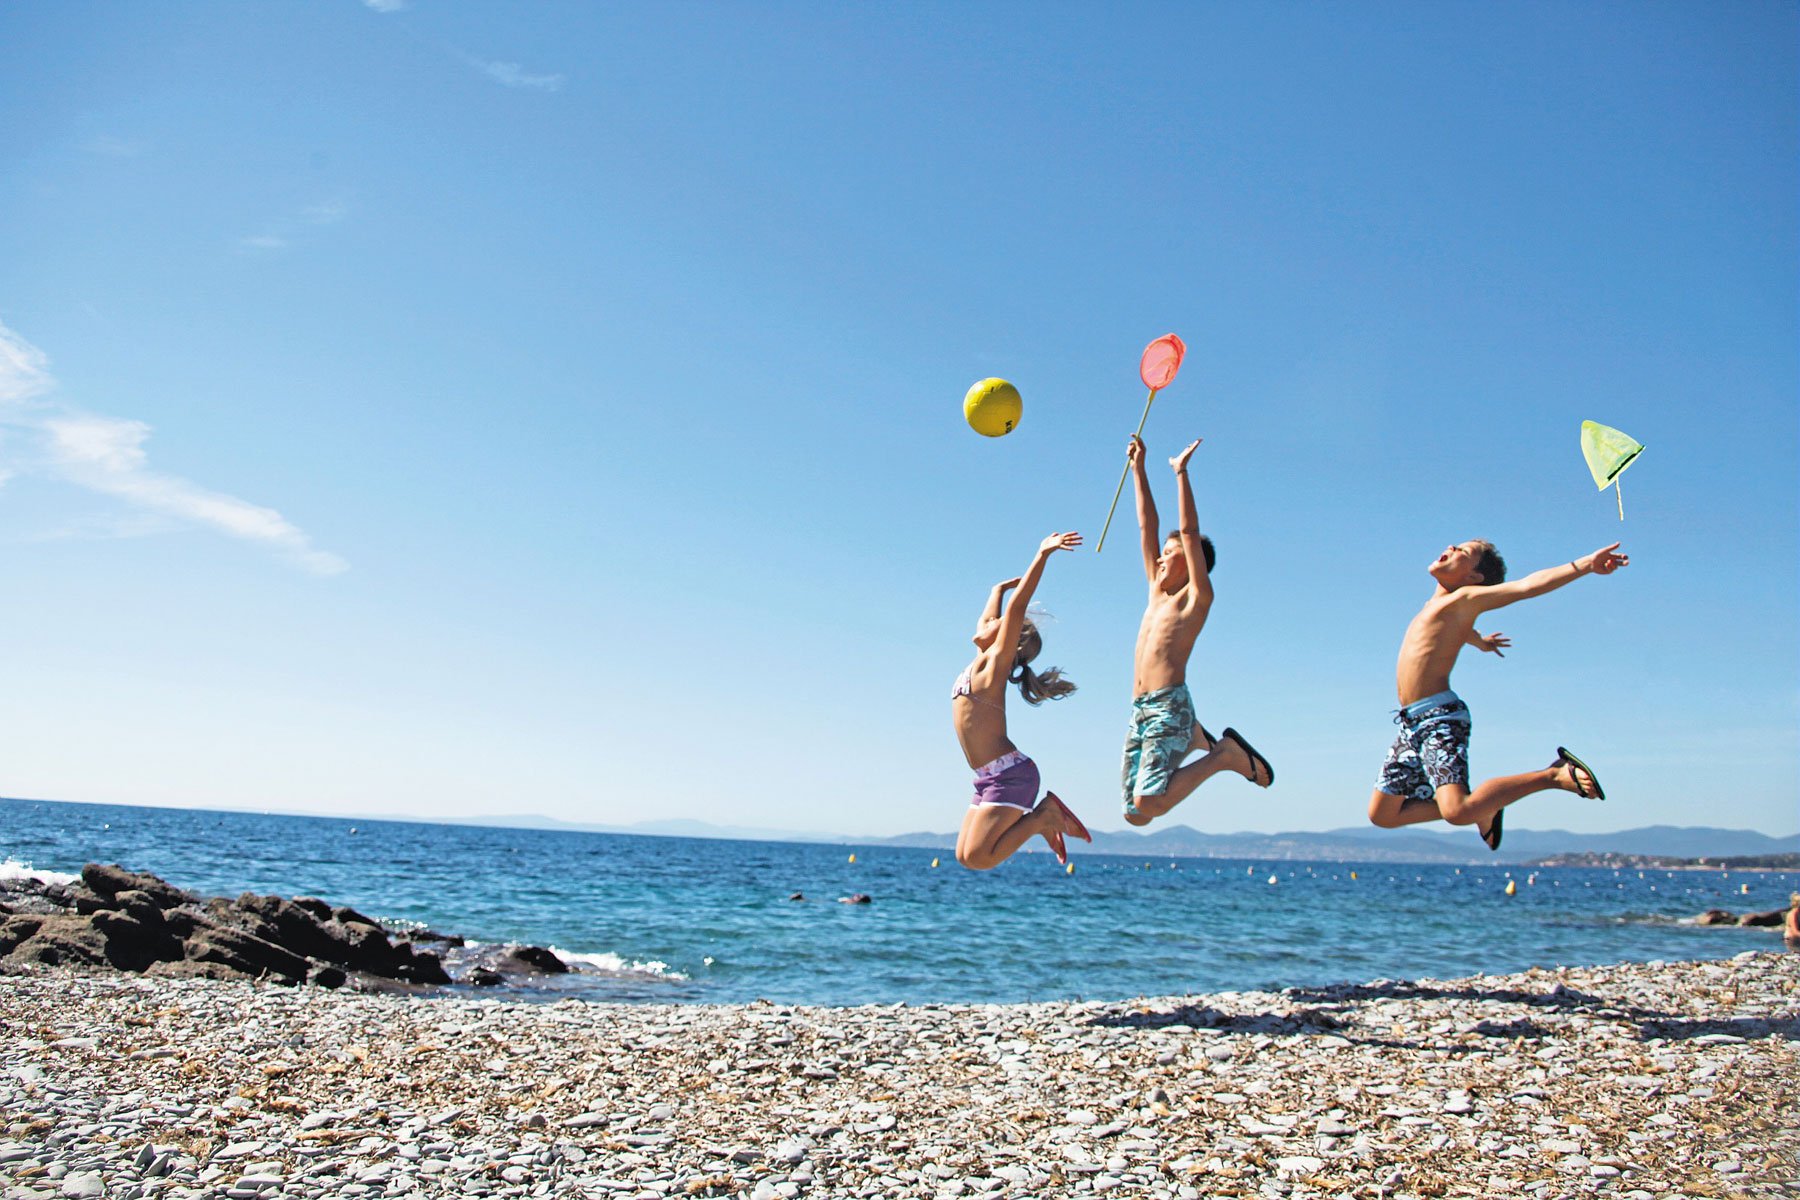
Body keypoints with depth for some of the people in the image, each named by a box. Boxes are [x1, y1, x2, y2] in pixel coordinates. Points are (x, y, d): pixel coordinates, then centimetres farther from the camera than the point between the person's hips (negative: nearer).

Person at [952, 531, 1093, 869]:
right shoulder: (982, 661, 15)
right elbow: (989, 615, 31)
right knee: (965, 857, 7)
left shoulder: (995, 662, -5)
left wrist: (1043, 555, -20)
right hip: (990, 778, 9)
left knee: (978, 858, -15)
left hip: (1010, 775, -9)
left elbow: (1017, 606, -15)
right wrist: (1001, 587, 47)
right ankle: (1041, 819, 13)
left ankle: (1043, 817, 0)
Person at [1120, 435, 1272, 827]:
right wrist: (1138, 466, 26)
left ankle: (1226, 753, -1)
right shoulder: (1157, 593, 24)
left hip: (1170, 706, -8)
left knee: (1147, 803, -22)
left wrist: (1181, 472, -2)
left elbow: (1189, 530, -3)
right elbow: (1147, 525, 25)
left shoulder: (1196, 597, 6)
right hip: (1139, 711, 8)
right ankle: (1195, 741, 24)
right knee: (1135, 814, 5)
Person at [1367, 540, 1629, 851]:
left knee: (1457, 812, -26)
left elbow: (1526, 585, -16)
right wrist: (1478, 640, 63)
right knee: (1381, 815, 11)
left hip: (1441, 719, -9)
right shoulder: (1439, 607, 21)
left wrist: (1585, 565, -27)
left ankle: (1554, 775, -9)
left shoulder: (1468, 598, -2)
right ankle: (1483, 809, 20)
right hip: (1412, 724, 9)